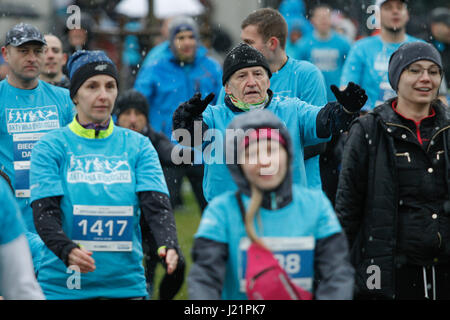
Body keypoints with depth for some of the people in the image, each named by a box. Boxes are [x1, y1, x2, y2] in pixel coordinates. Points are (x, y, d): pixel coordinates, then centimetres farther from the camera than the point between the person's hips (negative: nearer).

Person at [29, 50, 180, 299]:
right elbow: (45, 213, -9)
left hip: (126, 285, 2)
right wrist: (68, 251, -29)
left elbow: (157, 205, -3)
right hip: (62, 286, -2)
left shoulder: (138, 146, 8)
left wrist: (168, 245, -24)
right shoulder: (50, 147, 0)